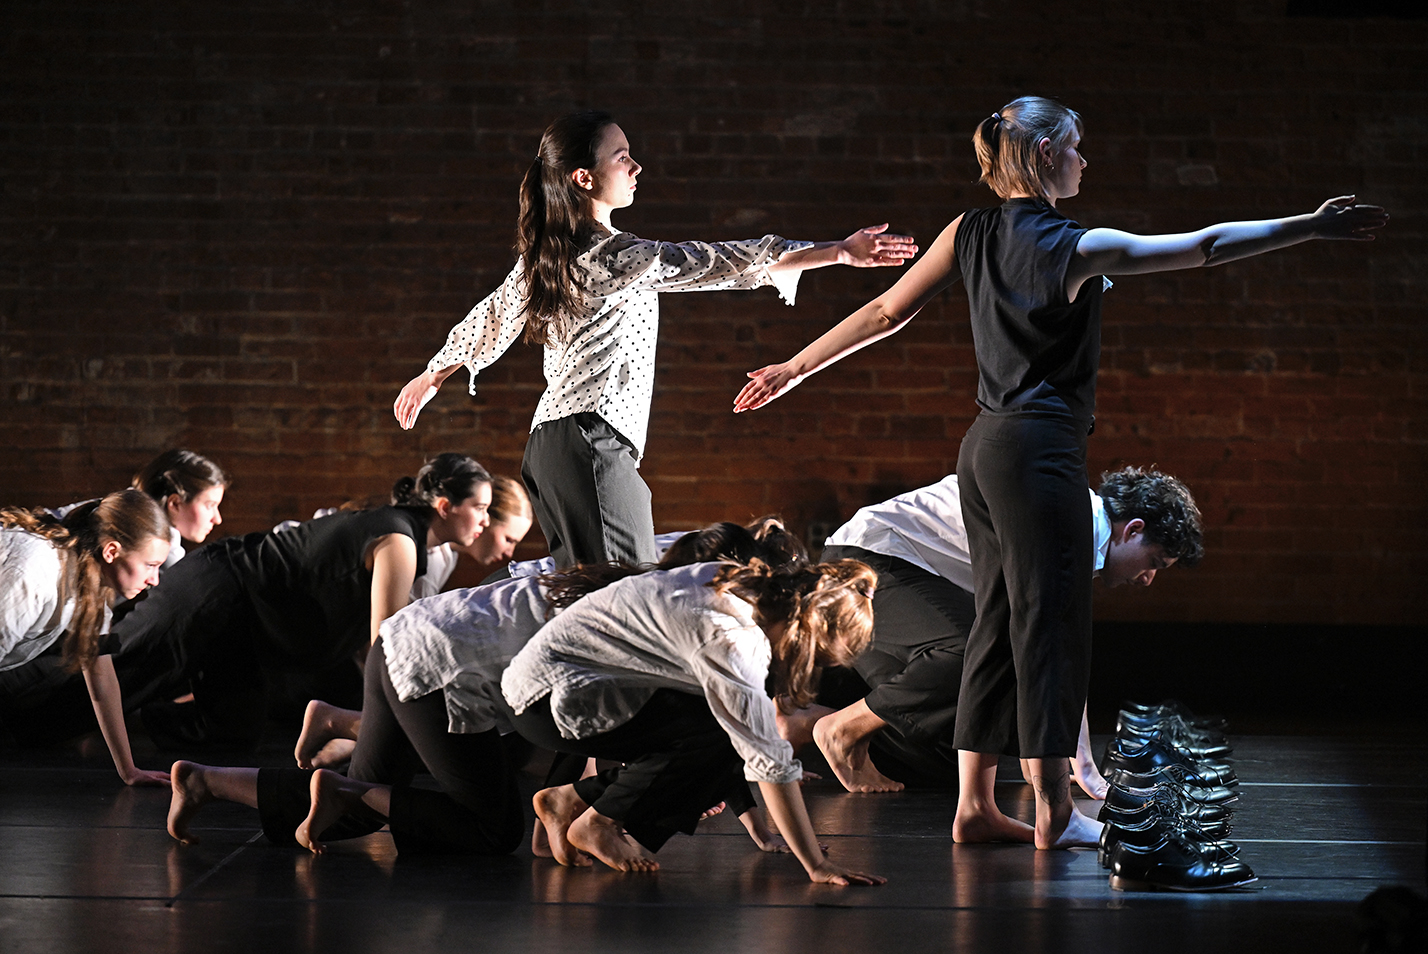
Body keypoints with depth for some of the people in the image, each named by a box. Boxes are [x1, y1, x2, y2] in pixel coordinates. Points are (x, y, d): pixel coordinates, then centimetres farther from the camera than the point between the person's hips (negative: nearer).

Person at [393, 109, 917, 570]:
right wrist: (841, 252, -18)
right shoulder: (616, 255, -10)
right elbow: (715, 262, -15)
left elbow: (491, 320, 28)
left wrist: (431, 377, 48)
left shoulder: (542, 256, 15)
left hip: (546, 445, 9)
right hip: (593, 440, -9)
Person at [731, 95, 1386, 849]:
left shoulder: (970, 234, 6)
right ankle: (1054, 815, 4)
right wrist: (1313, 225, -8)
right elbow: (1206, 247, -13)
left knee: (999, 623, 12)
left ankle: (976, 806, 15)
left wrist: (792, 371, 17)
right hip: (1042, 449, -8)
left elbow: (884, 314, 9)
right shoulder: (1076, 249, -13)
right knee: (1051, 625, -1)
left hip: (986, 448, 8)